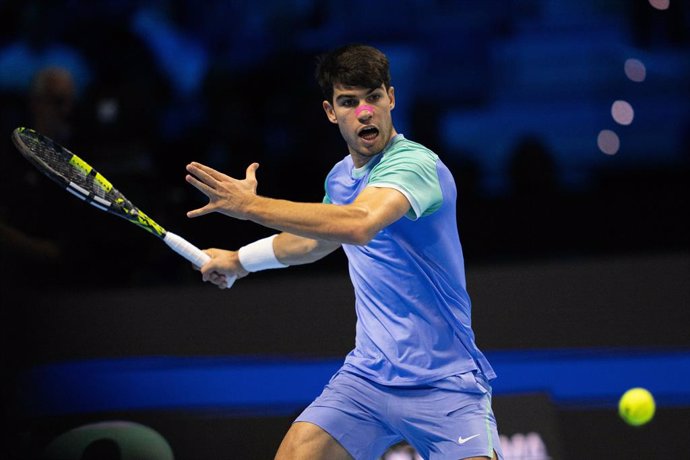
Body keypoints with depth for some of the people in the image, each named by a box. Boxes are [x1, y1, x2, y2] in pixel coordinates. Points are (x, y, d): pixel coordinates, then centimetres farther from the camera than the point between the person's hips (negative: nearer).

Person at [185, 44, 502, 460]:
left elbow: (358, 224, -38)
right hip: (368, 375, 6)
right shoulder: (340, 178, 9)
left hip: (444, 383, -6)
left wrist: (250, 205, -35)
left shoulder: (416, 164, -18)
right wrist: (241, 260, 40)